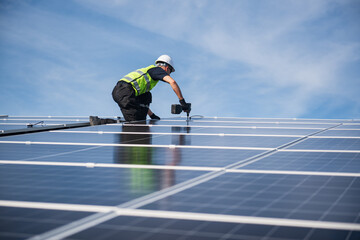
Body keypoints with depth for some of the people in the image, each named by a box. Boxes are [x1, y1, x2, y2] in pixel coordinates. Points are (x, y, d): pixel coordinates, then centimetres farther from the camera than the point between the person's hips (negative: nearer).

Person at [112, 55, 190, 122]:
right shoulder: (158, 69, 9)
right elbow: (172, 82, -10)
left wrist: (152, 115, 32)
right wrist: (182, 101, -5)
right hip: (125, 91, -9)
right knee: (135, 121, -10)